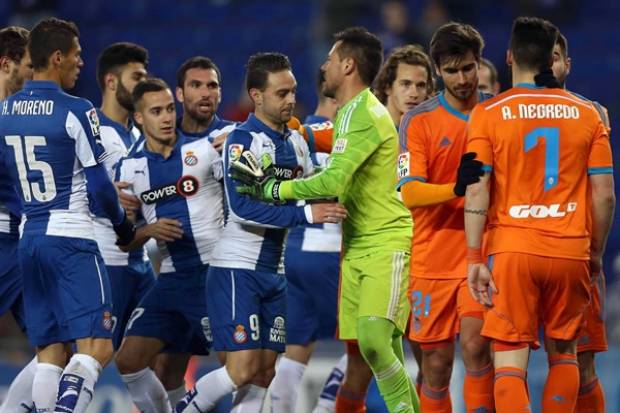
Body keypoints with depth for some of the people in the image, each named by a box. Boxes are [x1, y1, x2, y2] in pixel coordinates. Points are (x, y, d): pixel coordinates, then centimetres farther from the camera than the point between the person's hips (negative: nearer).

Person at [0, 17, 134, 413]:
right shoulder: (76, 111, -10)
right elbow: (99, 184, -8)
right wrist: (122, 222, 10)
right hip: (71, 238, -7)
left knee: (50, 352, 10)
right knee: (96, 347, -9)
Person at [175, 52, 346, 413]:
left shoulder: (296, 142, 11)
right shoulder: (243, 140, -12)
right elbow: (243, 206, -23)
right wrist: (305, 214, -26)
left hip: (274, 272, 8)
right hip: (237, 270, -8)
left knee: (265, 373, 5)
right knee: (244, 369, -14)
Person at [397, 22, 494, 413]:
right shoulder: (419, 121, -1)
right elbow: (409, 192, -13)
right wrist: (457, 188, -29)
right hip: (433, 259, 0)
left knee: (475, 344, -18)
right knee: (436, 364, 4)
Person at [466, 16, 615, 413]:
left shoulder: (489, 113, -1)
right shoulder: (586, 114, 4)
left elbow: (476, 191, -6)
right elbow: (604, 195, 4)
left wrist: (475, 258, -3)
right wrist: (596, 253, 15)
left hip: (512, 247, -2)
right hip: (571, 251, 2)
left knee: (510, 359, 0)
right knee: (564, 352, 17)